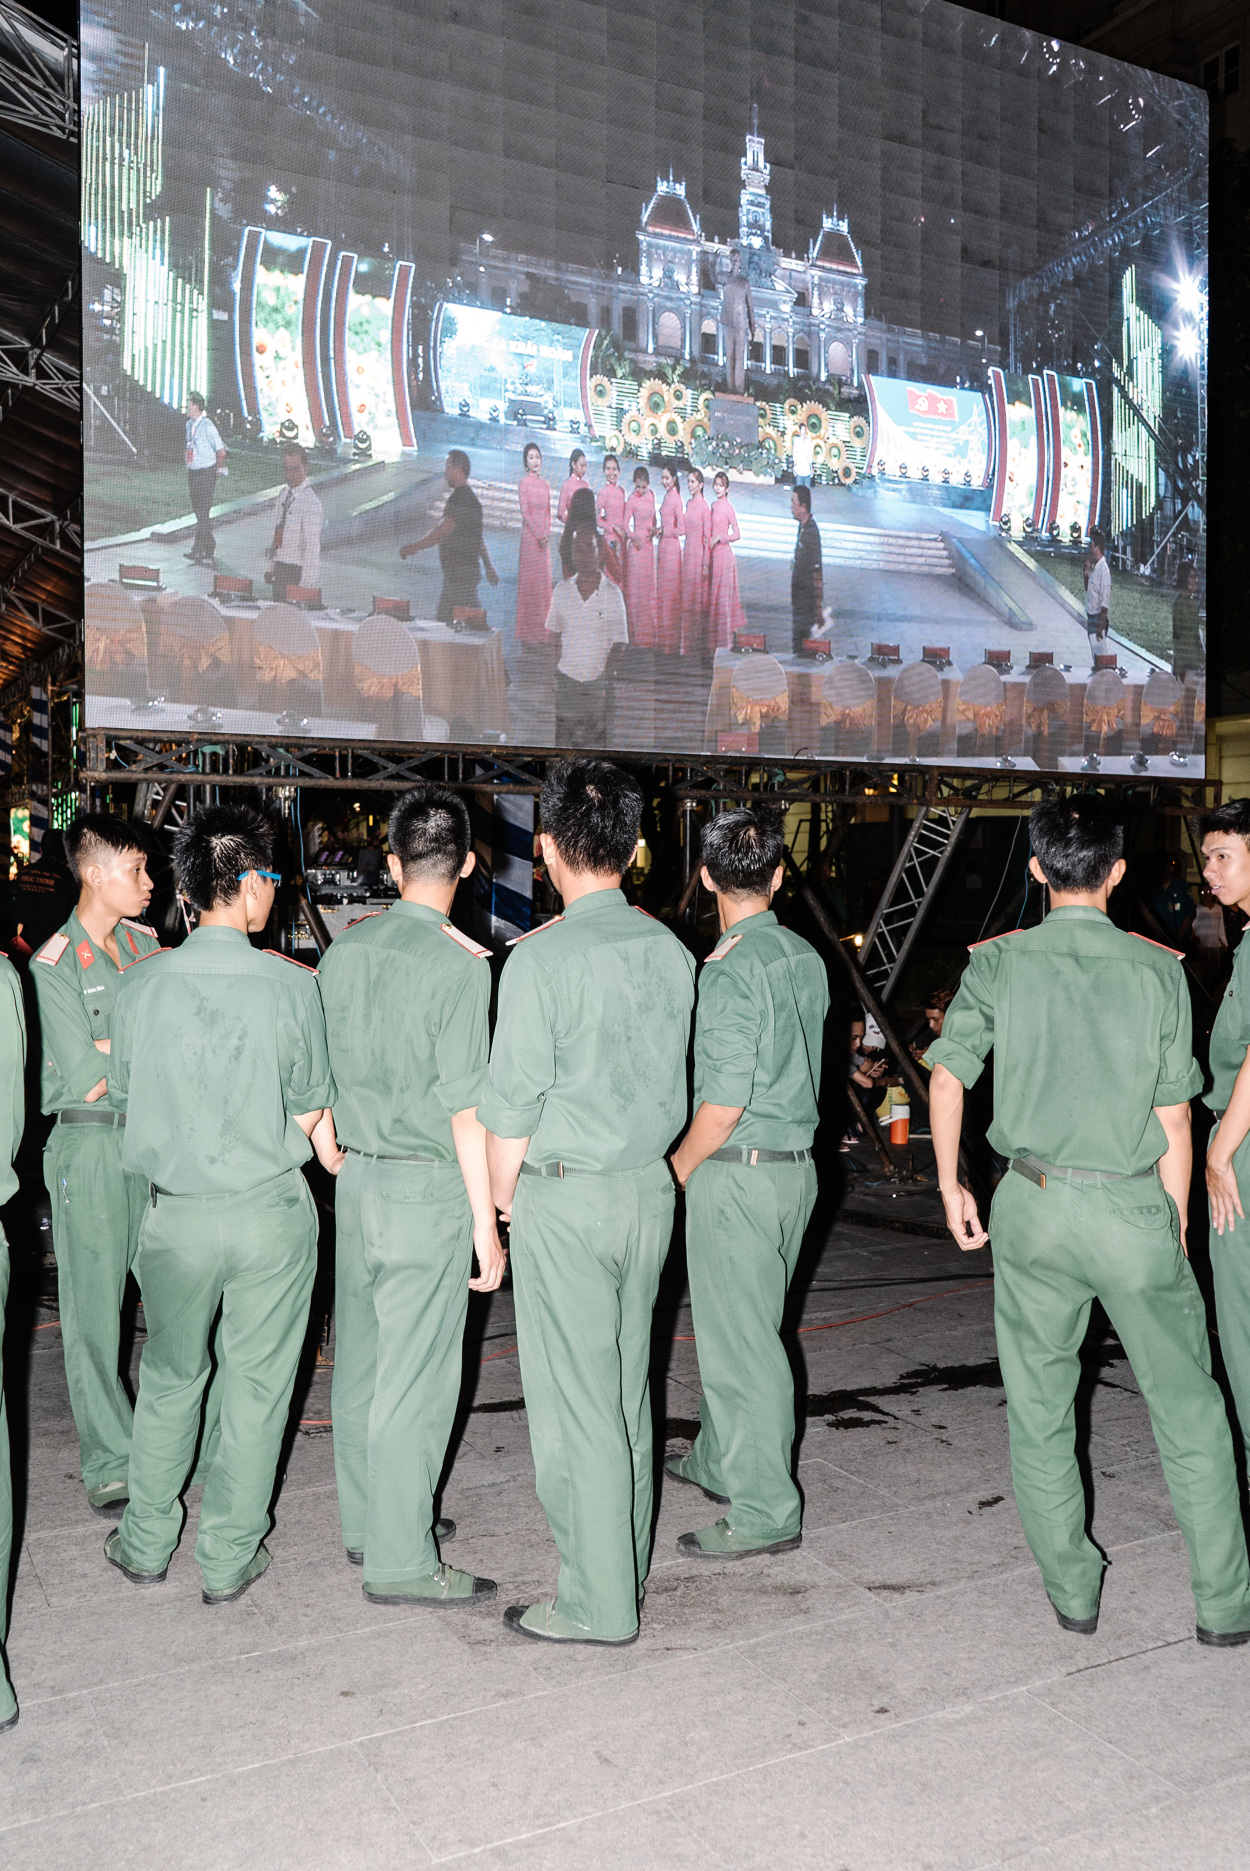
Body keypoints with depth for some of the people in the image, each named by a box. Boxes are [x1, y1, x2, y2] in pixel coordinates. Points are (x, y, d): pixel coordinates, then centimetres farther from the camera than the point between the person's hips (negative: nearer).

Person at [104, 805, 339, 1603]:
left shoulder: (143, 982, -8)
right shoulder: (292, 985, -14)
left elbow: (123, 1092, 4)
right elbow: (312, 1104, -5)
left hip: (176, 1210, 2)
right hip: (270, 1208, -2)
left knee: (171, 1377, 21)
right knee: (256, 1383, 13)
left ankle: (147, 1544, 34)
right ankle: (230, 1559, 24)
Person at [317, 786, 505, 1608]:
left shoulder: (345, 948, 2)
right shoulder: (460, 963, -16)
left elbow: (325, 1071, 10)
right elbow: (467, 1108, -16)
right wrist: (485, 1224, -11)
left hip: (356, 1176, 7)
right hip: (428, 1185, -6)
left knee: (361, 1361, 17)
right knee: (416, 1378, 2)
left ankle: (369, 1521, 33)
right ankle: (401, 1561, 12)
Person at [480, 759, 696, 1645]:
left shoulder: (541, 957, -16)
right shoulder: (670, 950, 2)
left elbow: (512, 1107, -13)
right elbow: (674, 1088, 9)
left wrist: (500, 1203, 1)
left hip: (566, 1195, -7)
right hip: (650, 1185, 7)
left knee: (573, 1400, 4)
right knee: (627, 1387, 18)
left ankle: (598, 1602, 13)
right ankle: (627, 1563, 32)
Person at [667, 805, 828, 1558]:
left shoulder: (733, 969, -20)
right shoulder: (806, 958, 5)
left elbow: (724, 1104, -22)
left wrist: (676, 1171, -7)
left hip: (738, 1173, -9)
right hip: (797, 1164, 9)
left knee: (743, 1341, 2)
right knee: (742, 1327, 22)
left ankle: (766, 1512, 13)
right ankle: (718, 1460, 39)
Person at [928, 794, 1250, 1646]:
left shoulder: (998, 961, -2)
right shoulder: (1159, 968, -3)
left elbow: (948, 1076, -6)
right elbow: (1174, 1120, -1)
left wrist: (951, 1186, 6)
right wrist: (1176, 1226, 9)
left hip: (1035, 1202, 1)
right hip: (1134, 1206, -1)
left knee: (1038, 1409, 15)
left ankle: (1073, 1590, 26)